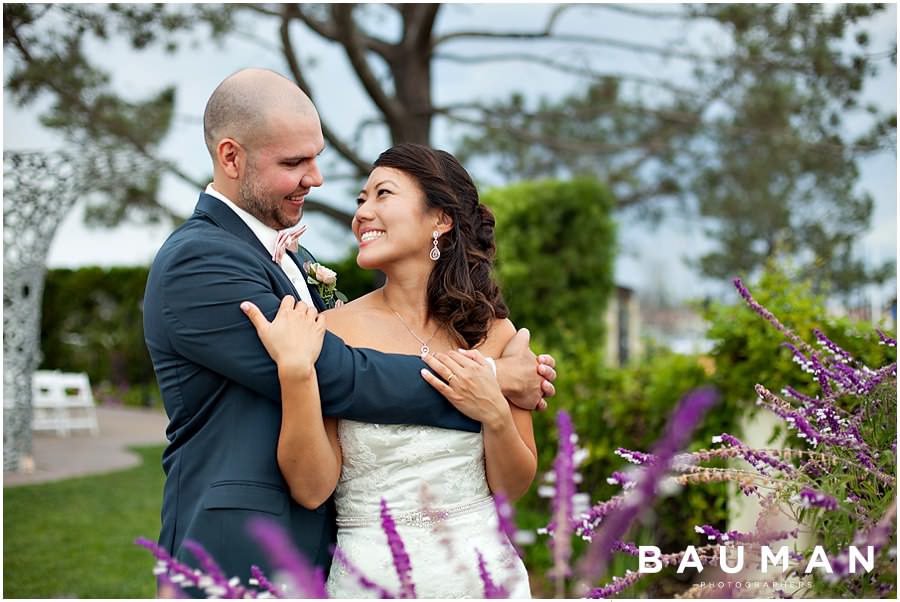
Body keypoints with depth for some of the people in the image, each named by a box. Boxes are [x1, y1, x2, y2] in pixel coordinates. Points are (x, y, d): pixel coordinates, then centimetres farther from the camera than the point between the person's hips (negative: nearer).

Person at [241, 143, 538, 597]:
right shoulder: (331, 331, -9)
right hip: (371, 574, -2)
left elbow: (512, 487, 2)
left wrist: (496, 414, -16)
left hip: (484, 567, 2)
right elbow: (311, 489, -14)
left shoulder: (492, 332, -2)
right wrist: (296, 370, -25)